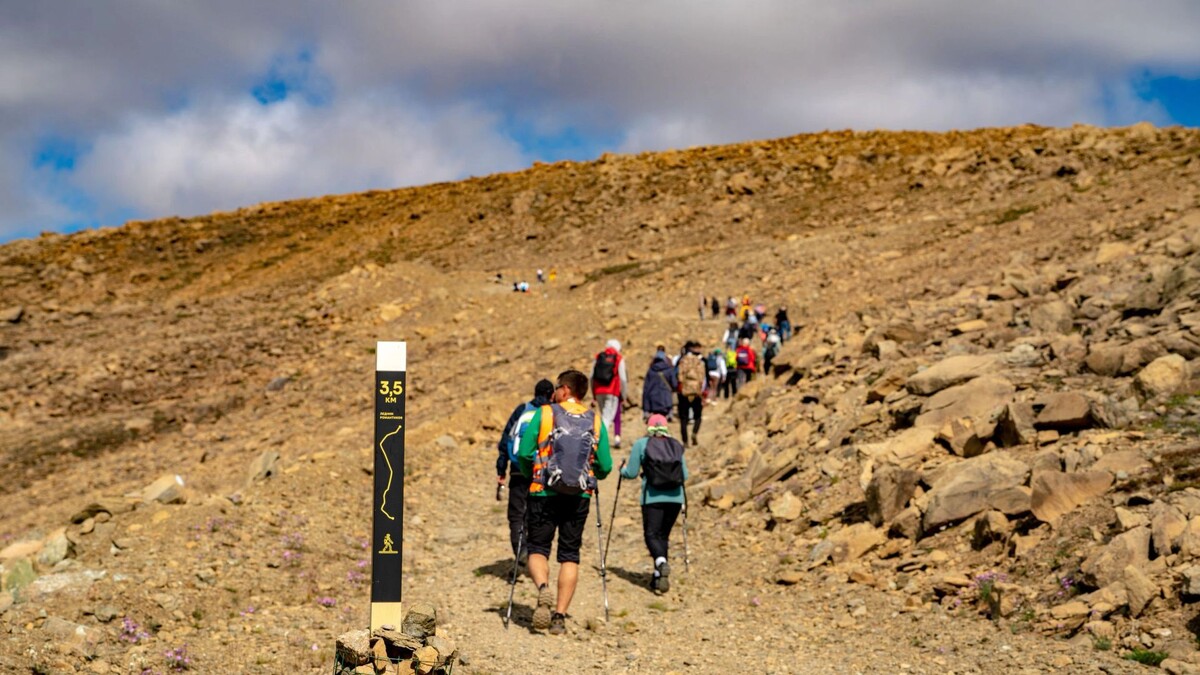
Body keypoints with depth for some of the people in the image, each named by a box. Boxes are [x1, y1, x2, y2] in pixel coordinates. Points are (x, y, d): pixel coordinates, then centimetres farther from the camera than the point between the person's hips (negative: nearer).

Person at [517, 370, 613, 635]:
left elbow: (524, 454, -6)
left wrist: (530, 475, 14)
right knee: (570, 555, 9)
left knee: (537, 548, 8)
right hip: (580, 497, 2)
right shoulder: (595, 421, 6)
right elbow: (605, 466, 3)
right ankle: (560, 615, 2)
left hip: (544, 494, -2)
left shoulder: (543, 414, -1)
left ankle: (543, 588, -21)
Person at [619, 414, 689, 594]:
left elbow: (631, 473, 2)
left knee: (651, 534, 0)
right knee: (663, 535, 14)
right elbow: (684, 475, 11)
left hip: (652, 497, -3)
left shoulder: (641, 444, 3)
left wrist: (623, 469, 24)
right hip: (675, 497, 3)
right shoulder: (676, 445, 11)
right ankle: (658, 576, 14)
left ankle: (661, 561, -29)